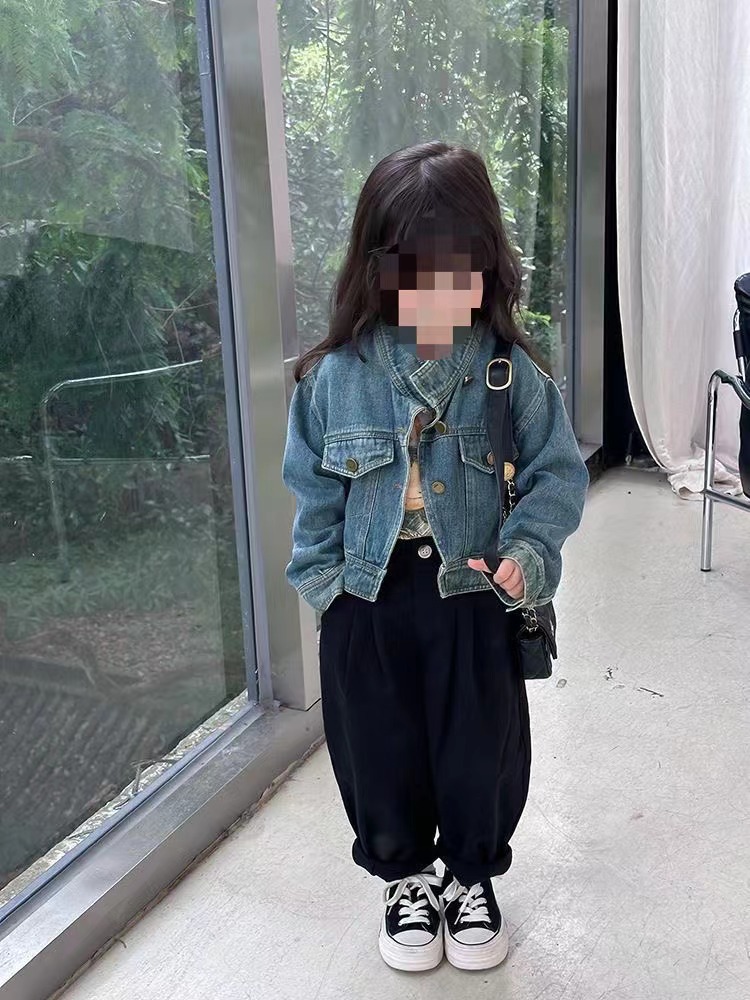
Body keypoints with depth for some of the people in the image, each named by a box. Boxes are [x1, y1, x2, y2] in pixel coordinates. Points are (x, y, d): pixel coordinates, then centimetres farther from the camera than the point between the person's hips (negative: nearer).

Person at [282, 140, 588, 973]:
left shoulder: (512, 374, -9)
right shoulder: (335, 377, -8)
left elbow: (558, 475, -4)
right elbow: (313, 492, 0)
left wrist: (529, 549, -20)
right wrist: (323, 579, -4)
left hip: (475, 598, 0)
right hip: (369, 601, 1)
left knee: (482, 747, 14)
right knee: (382, 747, 15)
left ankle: (472, 876, 42)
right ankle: (406, 876, 41)